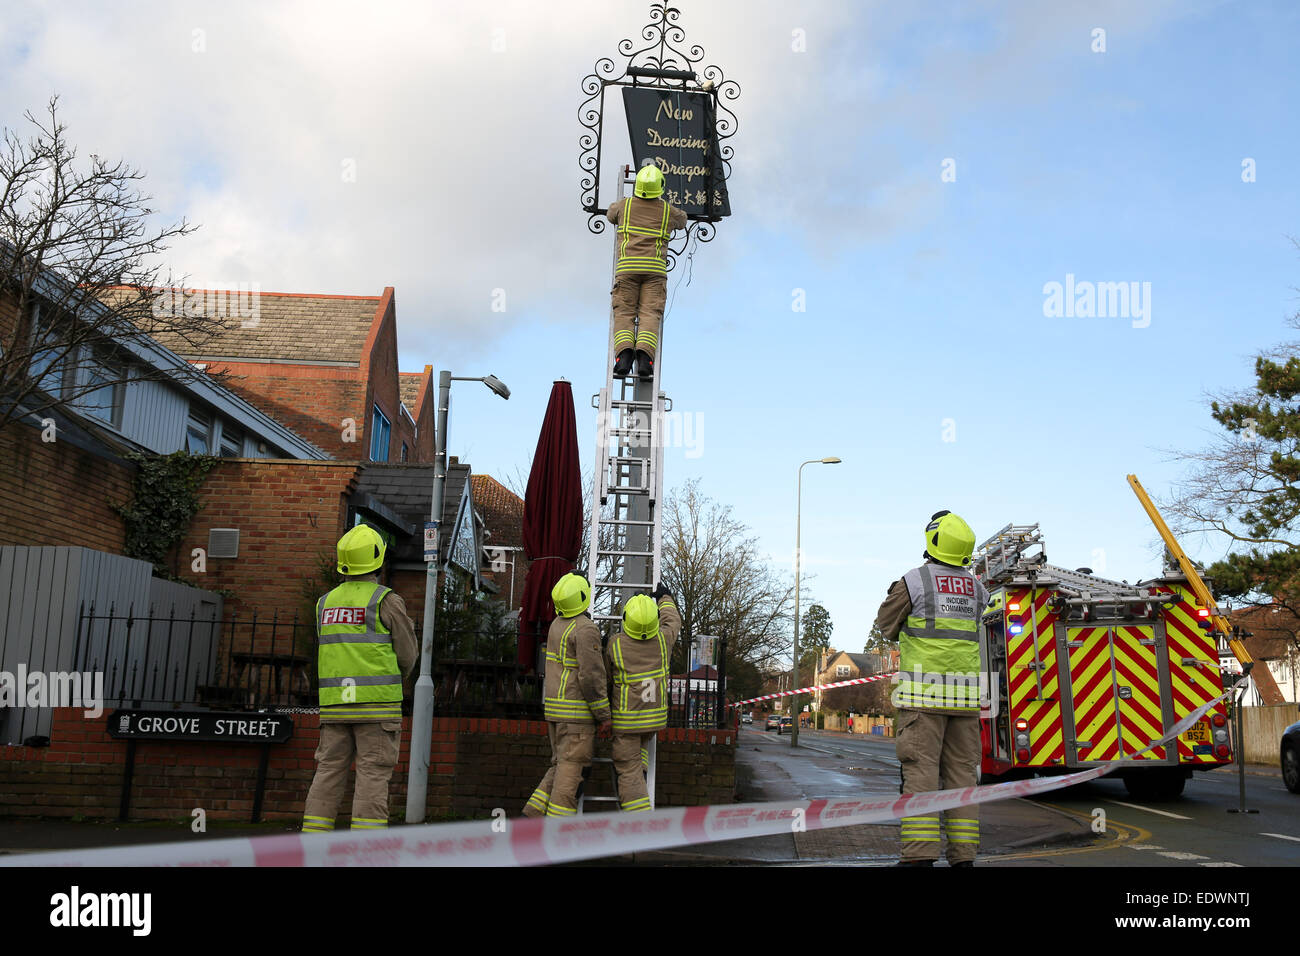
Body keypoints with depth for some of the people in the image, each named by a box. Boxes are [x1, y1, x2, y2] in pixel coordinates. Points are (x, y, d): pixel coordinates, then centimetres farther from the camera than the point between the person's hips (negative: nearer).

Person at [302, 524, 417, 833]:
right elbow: (408, 655, -2)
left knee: (329, 774, 7)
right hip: (377, 703, -5)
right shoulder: (387, 601, -6)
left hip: (334, 702, 5)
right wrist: (395, 678, 18)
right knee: (373, 775, -4)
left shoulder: (326, 602, 12)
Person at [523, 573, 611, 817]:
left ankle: (536, 810, 8)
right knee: (572, 766, -6)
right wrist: (604, 716, -12)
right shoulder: (585, 630, -15)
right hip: (577, 709, -8)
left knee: (562, 765, 15)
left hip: (554, 705, 8)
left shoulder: (557, 624, 12)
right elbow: (591, 676, -19)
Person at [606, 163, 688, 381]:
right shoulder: (668, 211, 12)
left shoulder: (624, 205, 10)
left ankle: (624, 355, -24)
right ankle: (644, 357, -27)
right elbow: (682, 221, 36)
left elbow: (610, 215, 34)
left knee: (624, 314, -2)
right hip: (655, 269, 0)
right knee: (650, 314, -6)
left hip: (627, 267, 0)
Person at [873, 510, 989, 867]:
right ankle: (963, 855, 7)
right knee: (961, 771, 7)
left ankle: (919, 855, -12)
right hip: (965, 693, 5)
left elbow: (886, 624, 7)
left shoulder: (914, 581, -6)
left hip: (924, 690, -5)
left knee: (920, 770, -7)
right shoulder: (975, 587, 10)